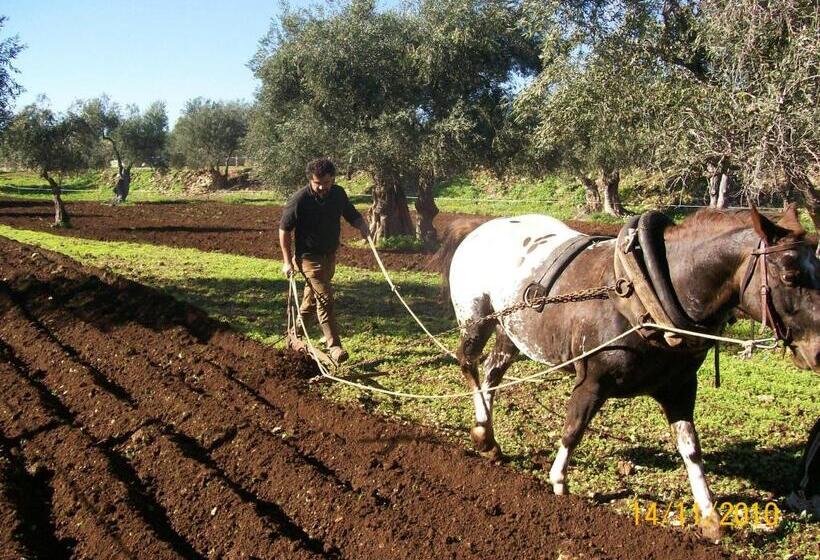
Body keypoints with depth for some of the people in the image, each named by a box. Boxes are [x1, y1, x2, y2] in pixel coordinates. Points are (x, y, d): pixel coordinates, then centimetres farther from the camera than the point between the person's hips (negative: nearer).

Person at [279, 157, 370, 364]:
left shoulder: (338, 194, -3)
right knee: (325, 298, -14)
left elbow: (352, 214, 13)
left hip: (330, 254, 6)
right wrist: (287, 261, -13)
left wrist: (362, 224, -10)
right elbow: (284, 229, -11)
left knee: (312, 296, 19)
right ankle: (334, 347, -13)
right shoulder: (300, 199, -19)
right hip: (309, 256, -6)